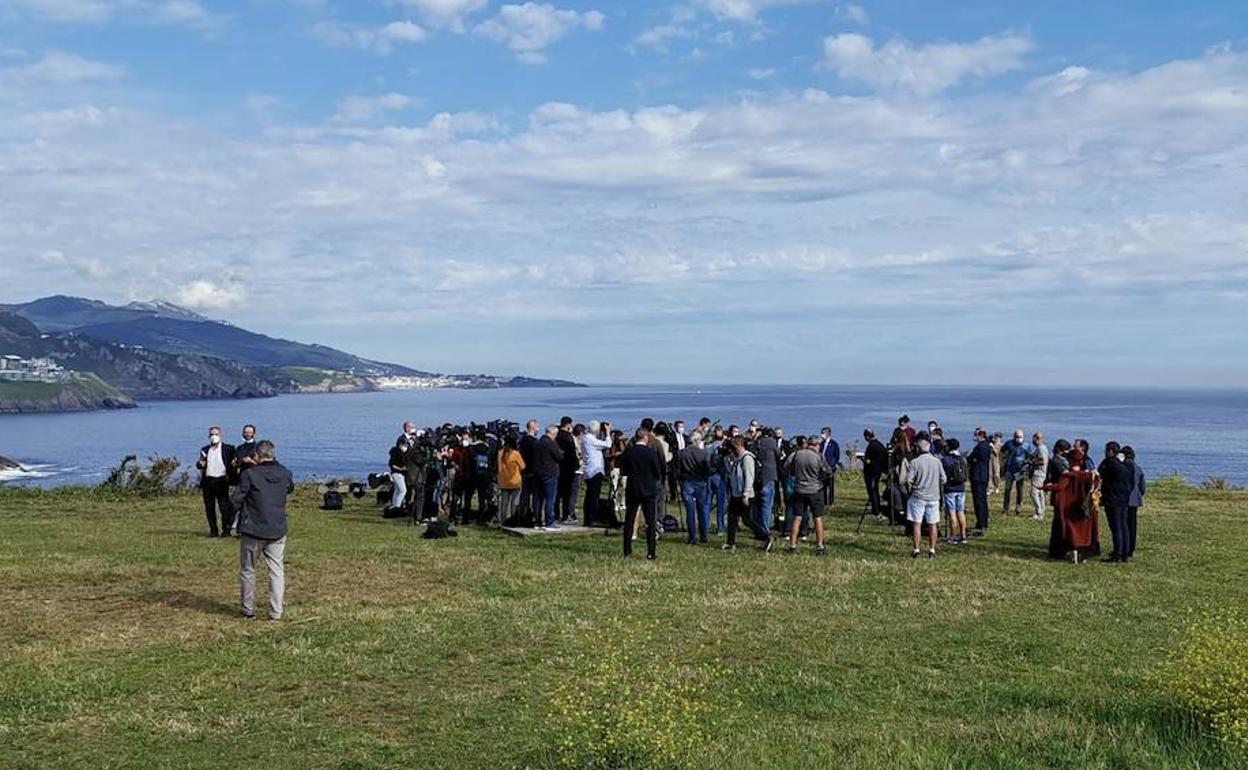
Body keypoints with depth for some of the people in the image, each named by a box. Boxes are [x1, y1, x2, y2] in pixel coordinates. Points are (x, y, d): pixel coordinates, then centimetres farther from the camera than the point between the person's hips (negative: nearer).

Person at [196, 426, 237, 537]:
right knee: (209, 507, 5)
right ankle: (213, 530, 12)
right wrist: (199, 464, -7)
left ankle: (226, 530, 0)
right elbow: (199, 464, 17)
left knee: (224, 506, -6)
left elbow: (233, 462, 5)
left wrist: (234, 464, -18)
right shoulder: (205, 450, 16)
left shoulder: (228, 449, 6)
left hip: (221, 481, -4)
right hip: (208, 481, 4)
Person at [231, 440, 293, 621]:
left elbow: (236, 501, -9)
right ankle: (276, 612, 5)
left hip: (252, 531, -3)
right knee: (277, 571, 8)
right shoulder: (284, 474, 0)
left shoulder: (249, 474, -13)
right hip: (277, 531, 3)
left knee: (248, 571, 12)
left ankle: (249, 610, 18)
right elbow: (290, 488, 22)